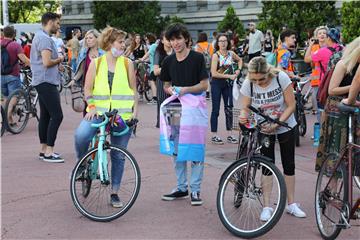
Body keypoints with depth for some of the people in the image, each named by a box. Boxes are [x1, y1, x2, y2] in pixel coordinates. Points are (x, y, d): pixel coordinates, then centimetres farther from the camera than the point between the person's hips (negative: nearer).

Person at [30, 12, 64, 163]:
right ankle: (49, 152, -12)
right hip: (46, 82, -11)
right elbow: (47, 62, -23)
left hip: (42, 81, 11)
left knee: (45, 116, 13)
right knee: (57, 116, -12)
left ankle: (44, 150, 18)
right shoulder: (45, 39, -14)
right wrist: (59, 59, -4)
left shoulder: (39, 36, 19)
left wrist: (57, 64, 12)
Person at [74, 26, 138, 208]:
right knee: (81, 135, -28)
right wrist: (91, 106, -10)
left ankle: (114, 193, 17)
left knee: (118, 155, 4)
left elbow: (133, 89, 9)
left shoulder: (127, 64, 6)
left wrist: (135, 110, -1)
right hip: (98, 111, -1)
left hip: (122, 114, 1)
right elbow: (88, 89, 4)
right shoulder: (96, 63, 5)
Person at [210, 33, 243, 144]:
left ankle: (229, 135, 16)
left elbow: (240, 60, 24)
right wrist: (229, 76, -19)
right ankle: (214, 136, 8)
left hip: (228, 84, 5)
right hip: (217, 84, -5)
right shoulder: (216, 55, -13)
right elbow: (214, 73, -20)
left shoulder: (231, 53, 2)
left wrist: (238, 70, 6)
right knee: (215, 109, 1)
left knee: (229, 108, 8)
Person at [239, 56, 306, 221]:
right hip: (263, 129, 0)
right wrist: (243, 116, -33)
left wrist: (276, 124, -27)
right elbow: (245, 107, -9)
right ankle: (267, 206, 6)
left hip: (285, 127, 0)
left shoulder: (281, 78, -24)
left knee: (289, 165, 6)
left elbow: (291, 105, -19)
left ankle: (291, 204, 18)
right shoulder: (248, 84, -19)